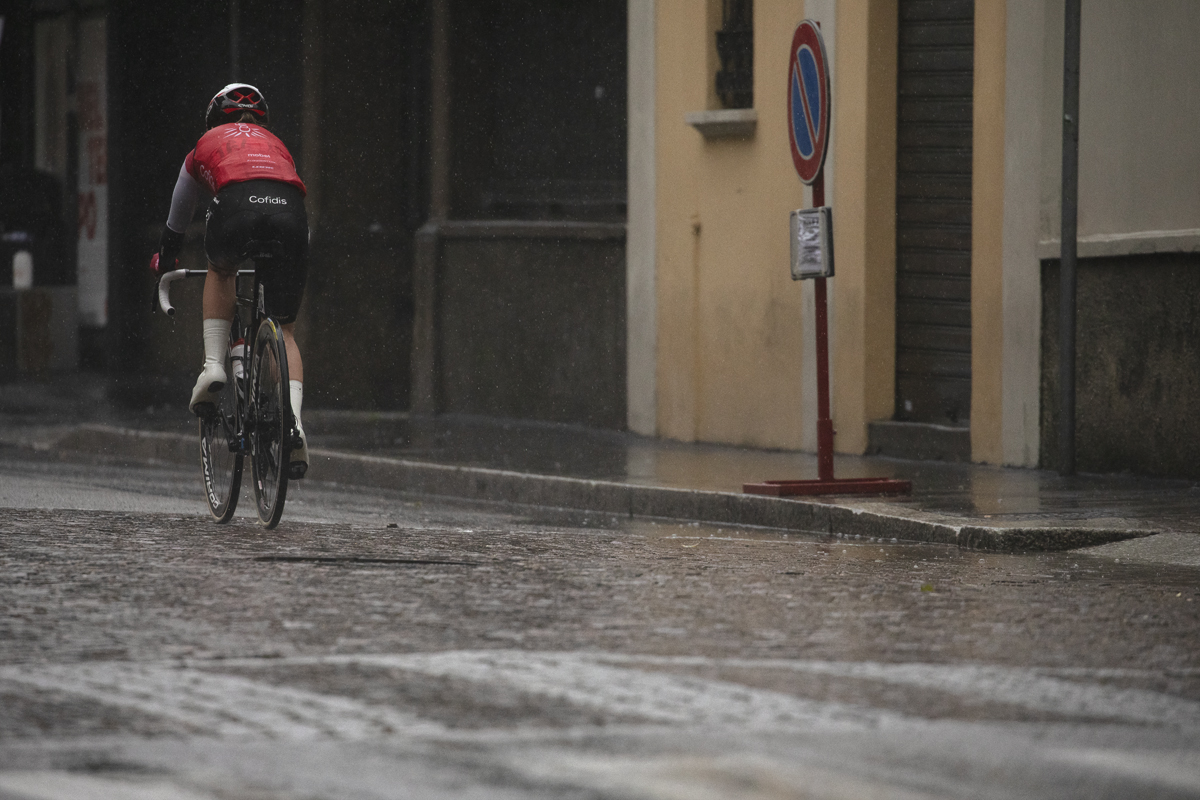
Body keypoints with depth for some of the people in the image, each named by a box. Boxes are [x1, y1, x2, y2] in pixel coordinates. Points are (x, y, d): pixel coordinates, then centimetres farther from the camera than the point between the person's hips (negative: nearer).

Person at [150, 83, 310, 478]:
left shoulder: (206, 145, 35)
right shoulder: (275, 144, 41)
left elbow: (177, 219, 47)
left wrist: (163, 265, 63)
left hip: (238, 204, -2)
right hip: (289, 209, 2)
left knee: (220, 271, 34)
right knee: (285, 330, 11)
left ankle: (213, 367, 16)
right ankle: (293, 421, -9)